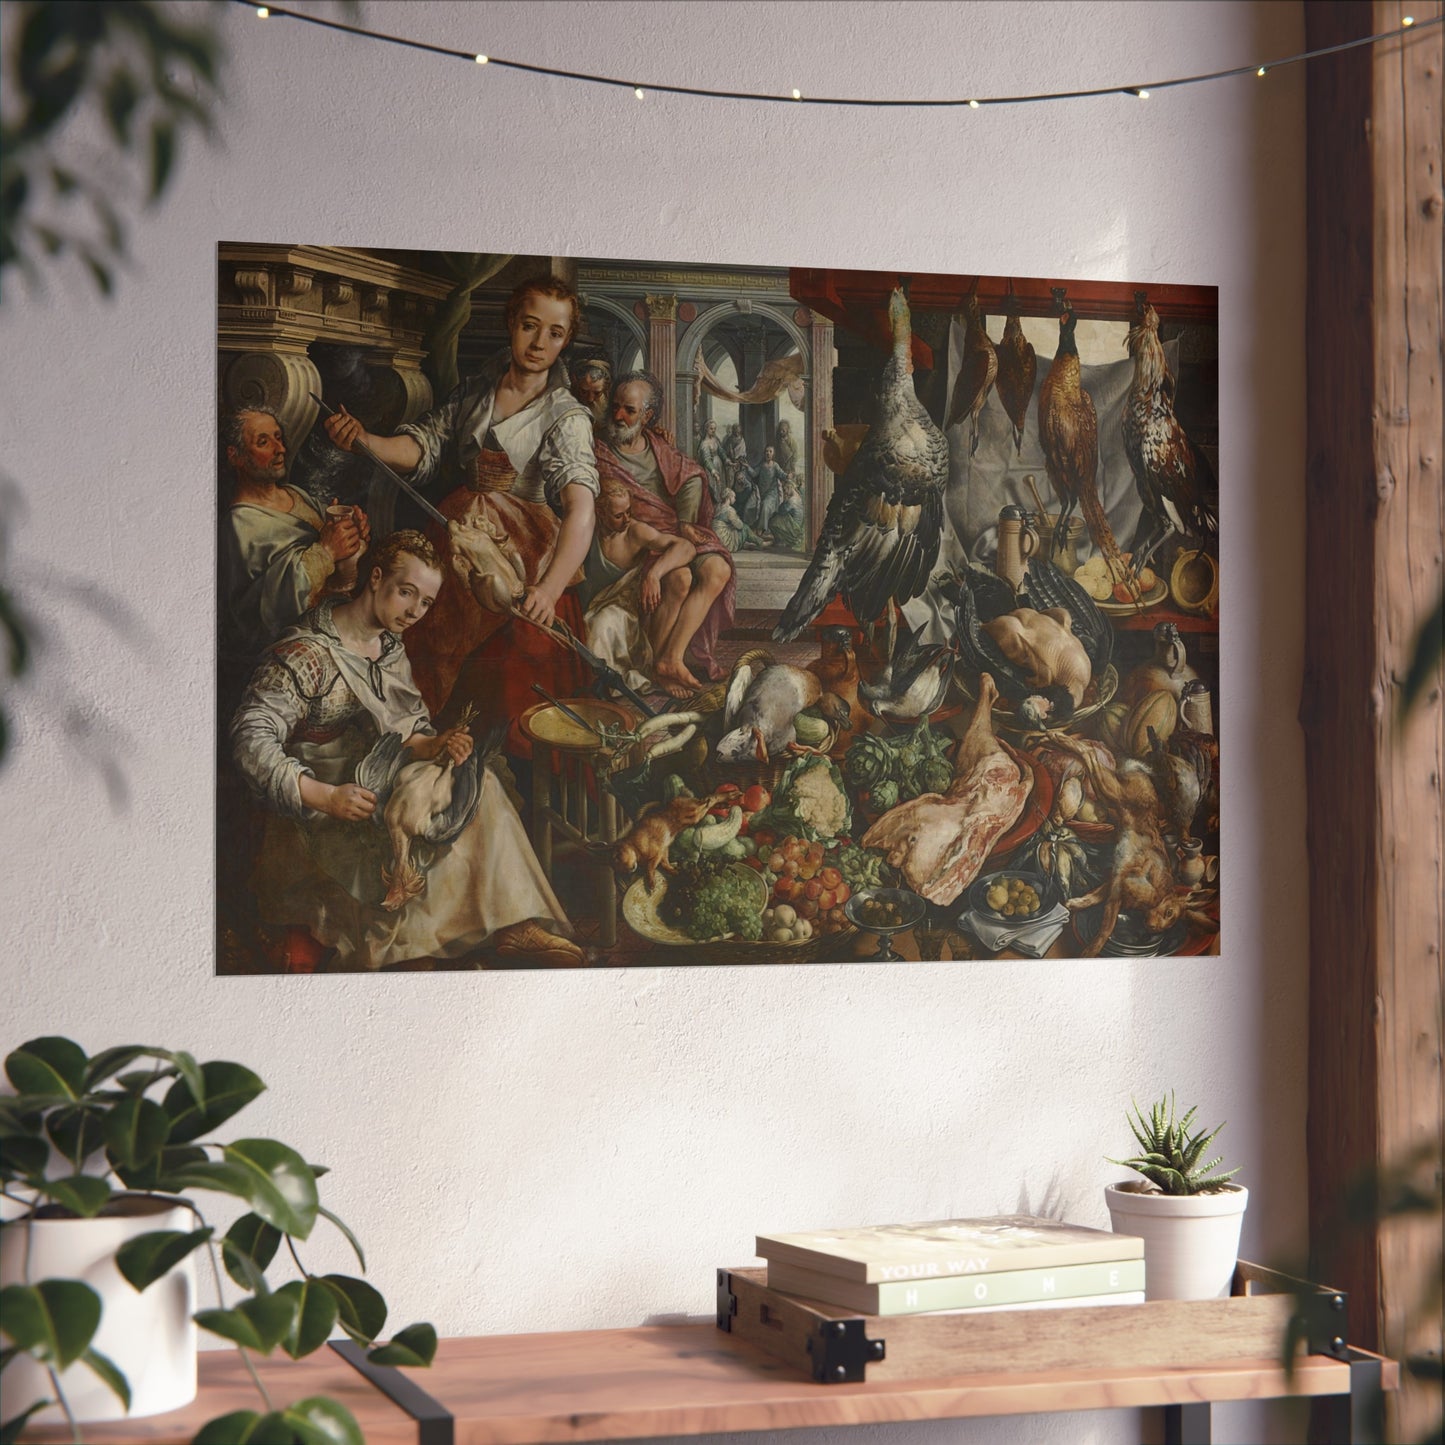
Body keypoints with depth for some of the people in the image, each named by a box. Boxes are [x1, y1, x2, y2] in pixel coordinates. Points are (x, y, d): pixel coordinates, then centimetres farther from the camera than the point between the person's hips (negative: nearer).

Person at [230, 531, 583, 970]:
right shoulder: (304, 654, -15)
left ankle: (515, 924, -20)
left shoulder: (391, 650, 12)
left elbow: (409, 730, 13)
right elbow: (251, 740, -22)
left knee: (477, 783, -16)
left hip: (383, 793, 7)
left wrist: (434, 745, -13)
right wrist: (325, 797, -33)